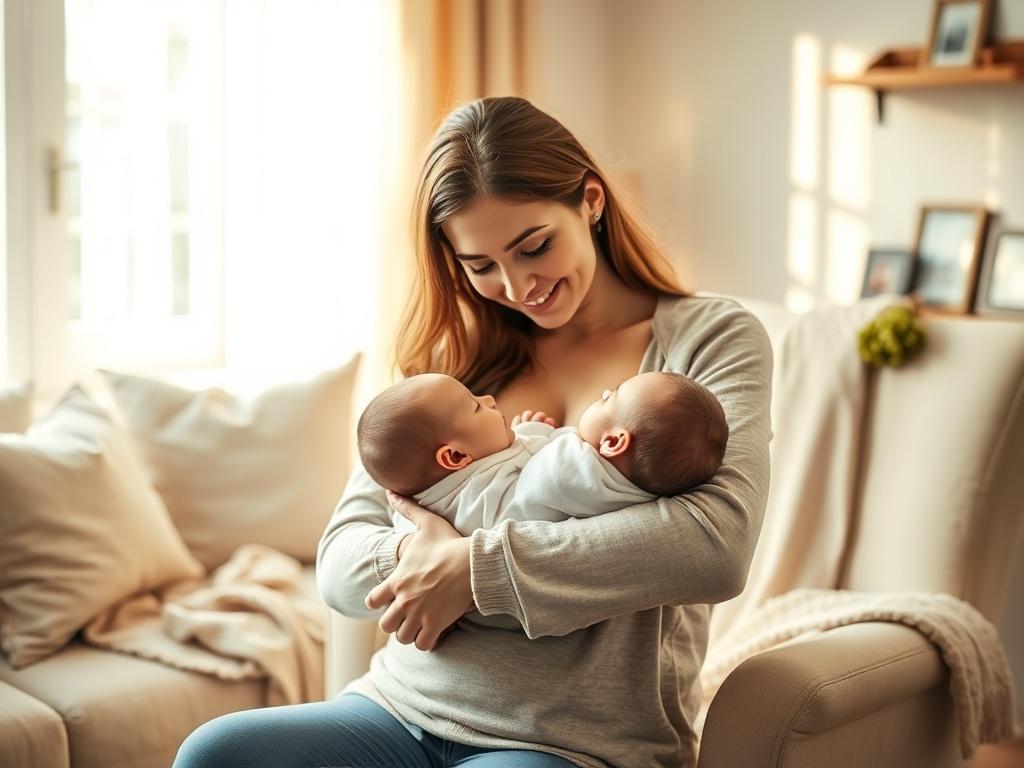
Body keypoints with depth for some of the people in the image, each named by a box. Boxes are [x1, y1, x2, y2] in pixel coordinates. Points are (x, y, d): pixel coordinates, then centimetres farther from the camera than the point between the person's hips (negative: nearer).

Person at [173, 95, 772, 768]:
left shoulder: (713, 338, 0)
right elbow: (339, 562, 8)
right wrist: (412, 558, -16)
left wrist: (475, 565, -17)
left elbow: (718, 545, -18)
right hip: (401, 712, 5)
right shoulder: (456, 357, 12)